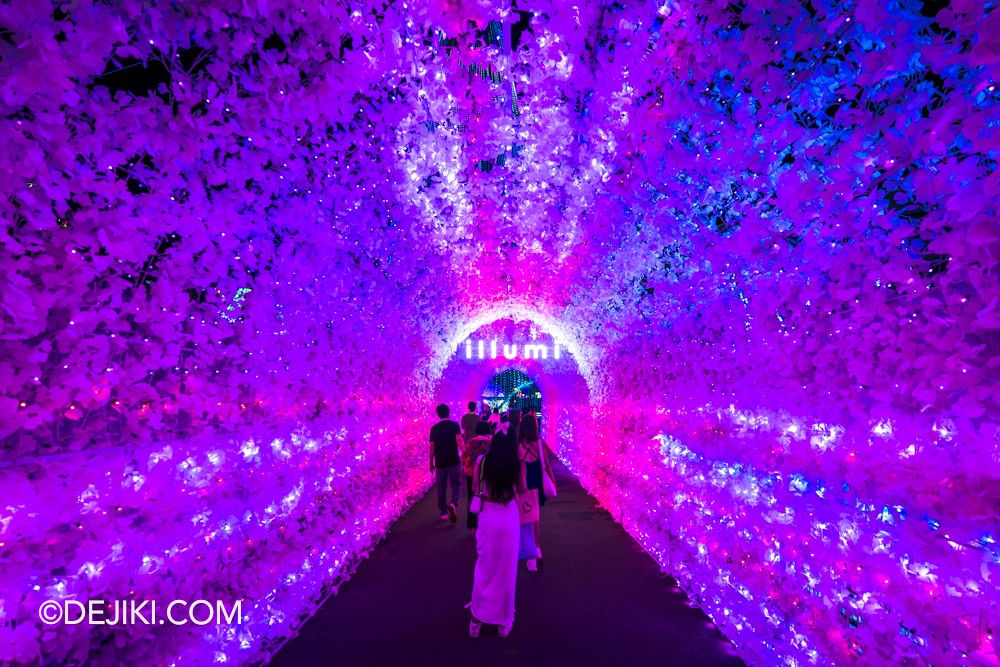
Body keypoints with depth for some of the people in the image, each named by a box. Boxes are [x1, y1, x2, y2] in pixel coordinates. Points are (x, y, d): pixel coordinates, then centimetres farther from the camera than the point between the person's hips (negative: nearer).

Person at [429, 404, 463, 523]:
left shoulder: (434, 428, 4)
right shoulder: (454, 425, -3)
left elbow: (432, 448, 4)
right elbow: (459, 441, -15)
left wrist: (431, 463, 12)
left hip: (440, 463, 2)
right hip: (454, 462, -2)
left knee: (441, 488, 12)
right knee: (456, 485, 10)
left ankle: (444, 513, 16)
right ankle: (453, 504, -15)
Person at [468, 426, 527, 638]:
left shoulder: (482, 461, -11)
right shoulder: (518, 465, -13)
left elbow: (475, 488, 0)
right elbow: (522, 490, 1)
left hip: (487, 517, 1)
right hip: (509, 518, -1)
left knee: (484, 569, 19)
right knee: (506, 571, 15)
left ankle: (477, 619, 29)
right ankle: (504, 621, 29)